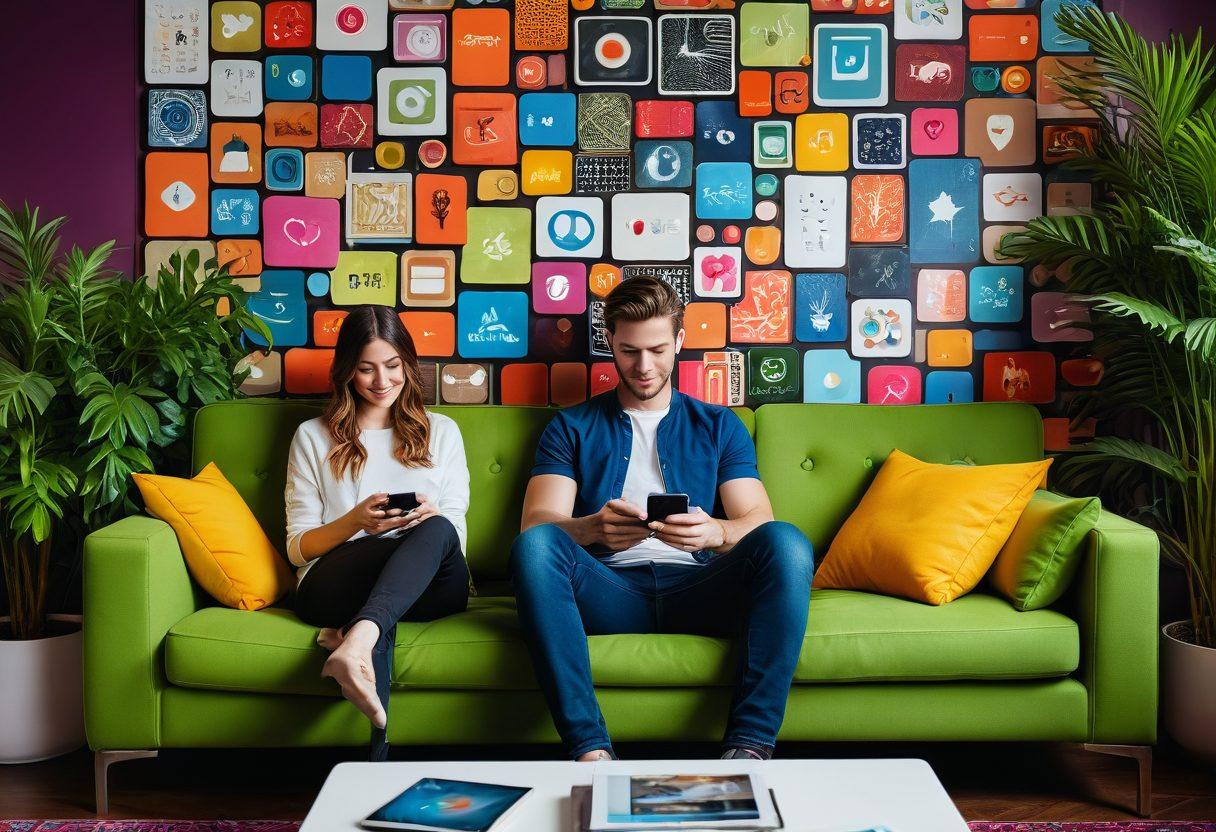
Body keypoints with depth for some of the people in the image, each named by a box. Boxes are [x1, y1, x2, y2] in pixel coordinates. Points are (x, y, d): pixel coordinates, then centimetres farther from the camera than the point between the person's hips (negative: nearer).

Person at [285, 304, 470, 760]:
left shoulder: (441, 432, 21)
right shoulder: (313, 438, 18)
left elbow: (455, 533, 13)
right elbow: (298, 547, 11)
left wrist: (430, 518, -14)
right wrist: (356, 521, -11)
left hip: (431, 586, 2)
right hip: (334, 585, -1)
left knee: (437, 531, -35)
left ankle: (357, 638, -50)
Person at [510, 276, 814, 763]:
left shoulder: (719, 426, 21)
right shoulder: (572, 428, 19)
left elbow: (758, 521, 7)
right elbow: (537, 522, 3)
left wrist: (715, 532, -18)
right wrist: (593, 528, -21)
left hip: (696, 592, 1)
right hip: (611, 591, 0)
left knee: (786, 543, -28)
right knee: (534, 545, -31)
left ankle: (750, 743, -33)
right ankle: (589, 749, -37)